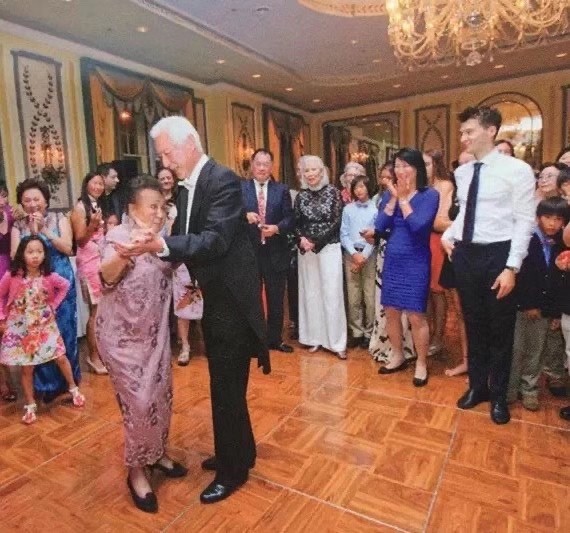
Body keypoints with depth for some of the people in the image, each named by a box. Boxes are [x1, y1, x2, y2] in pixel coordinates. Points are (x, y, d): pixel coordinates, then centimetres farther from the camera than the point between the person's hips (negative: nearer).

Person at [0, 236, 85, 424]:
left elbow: (65, 285, 7)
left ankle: (73, 388, 26)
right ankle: (30, 405, 22)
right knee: (27, 368, 7)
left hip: (45, 324, 1)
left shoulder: (49, 276, -10)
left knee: (61, 357, 4)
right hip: (21, 328, -1)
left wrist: (54, 304, 1)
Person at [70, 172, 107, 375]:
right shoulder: (80, 207, -5)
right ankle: (93, 356, 7)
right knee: (96, 311, -4)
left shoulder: (100, 205, 17)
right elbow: (80, 240, -10)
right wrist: (92, 225, -24)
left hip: (104, 260, 7)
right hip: (90, 263, -7)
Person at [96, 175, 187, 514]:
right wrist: (122, 256, -53)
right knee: (139, 400, -1)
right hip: (123, 334, -6)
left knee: (162, 394, 14)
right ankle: (137, 470, 20)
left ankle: (157, 453, 36)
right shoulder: (121, 234, -16)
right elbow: (106, 276, -34)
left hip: (155, 331, 6)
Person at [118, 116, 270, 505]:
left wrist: (161, 245, -37)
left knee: (228, 386, 3)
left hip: (232, 298, -9)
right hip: (212, 297, 9)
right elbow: (188, 239, 12)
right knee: (224, 383, 20)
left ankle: (234, 469, 24)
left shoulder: (223, 180, -16)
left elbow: (215, 240, -28)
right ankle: (238, 452, 40)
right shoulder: (186, 188, 10)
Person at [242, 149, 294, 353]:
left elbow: (290, 218, -2)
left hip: (275, 253, 1)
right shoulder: (239, 188, 2)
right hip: (249, 252, -1)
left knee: (276, 299, 12)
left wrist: (277, 228, -20)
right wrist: (245, 216, -24)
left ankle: (275, 339, 29)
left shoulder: (282, 190, 5)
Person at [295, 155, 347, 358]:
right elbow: (296, 223, 7)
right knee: (310, 292, 7)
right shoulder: (301, 195, 6)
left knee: (331, 293, -1)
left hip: (329, 248, -3)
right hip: (306, 250, 3)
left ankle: (337, 341, 8)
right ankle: (315, 338, 19)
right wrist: (301, 239, -13)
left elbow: (336, 222, -7)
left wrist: (316, 241, -14)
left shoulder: (332, 192, -2)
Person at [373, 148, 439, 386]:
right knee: (391, 311, 10)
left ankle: (421, 363, 17)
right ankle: (398, 356, 29)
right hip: (392, 260, 5)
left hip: (415, 262, -4)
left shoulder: (430, 194, -6)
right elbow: (379, 227, -4)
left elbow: (418, 225, -20)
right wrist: (394, 198, -9)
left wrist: (403, 198, -11)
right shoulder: (390, 193, 6)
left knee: (416, 315, -2)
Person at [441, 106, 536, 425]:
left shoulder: (517, 170, -9)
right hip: (465, 255, 5)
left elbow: (525, 222, -11)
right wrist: (448, 235, 2)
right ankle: (477, 385, 36)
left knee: (500, 329, 10)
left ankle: (499, 395, 30)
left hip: (498, 255, -5)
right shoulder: (462, 173, 8)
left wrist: (512, 267, -16)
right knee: (474, 324, 16)